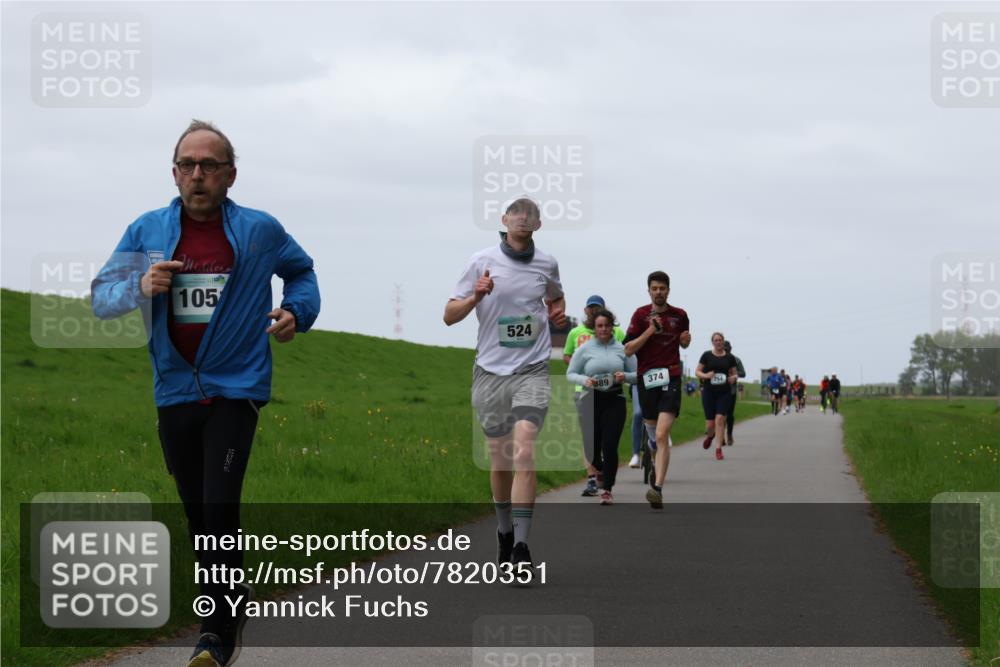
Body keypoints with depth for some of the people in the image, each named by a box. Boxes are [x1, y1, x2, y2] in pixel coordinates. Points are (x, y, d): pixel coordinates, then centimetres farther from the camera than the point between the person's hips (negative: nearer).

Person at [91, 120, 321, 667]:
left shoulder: (260, 231, 1)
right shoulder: (147, 231, 3)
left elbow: (301, 269, 22)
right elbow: (100, 297, 2)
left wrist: (298, 312, 3)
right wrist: (139, 286, -18)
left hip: (235, 390, -3)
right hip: (175, 392, 3)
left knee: (218, 509, -16)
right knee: (198, 516, 12)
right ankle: (235, 600, 33)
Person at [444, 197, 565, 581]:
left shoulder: (547, 264, 7)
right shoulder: (482, 261, 1)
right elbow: (449, 315, 2)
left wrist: (558, 313, 6)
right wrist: (476, 296, -17)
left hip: (532, 370, 0)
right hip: (490, 371, 1)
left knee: (524, 453, -17)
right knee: (499, 459, 8)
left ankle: (521, 547, -19)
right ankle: (505, 532, 30)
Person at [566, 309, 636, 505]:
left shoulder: (622, 349, 7)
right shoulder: (585, 349, 5)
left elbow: (636, 375, 12)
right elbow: (570, 374, 7)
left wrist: (625, 376, -10)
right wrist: (584, 380, -13)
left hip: (615, 400, 0)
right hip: (591, 400, 0)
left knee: (610, 446, -12)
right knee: (592, 446, 3)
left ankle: (607, 490, -4)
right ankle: (599, 469, 39)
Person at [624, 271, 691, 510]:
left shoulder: (679, 315, 8)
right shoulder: (641, 314, 3)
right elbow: (628, 349, -3)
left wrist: (686, 339, 3)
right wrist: (650, 331, -14)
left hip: (670, 378, -1)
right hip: (647, 379, 2)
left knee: (662, 435, -17)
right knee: (652, 433, 12)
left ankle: (658, 489, -25)